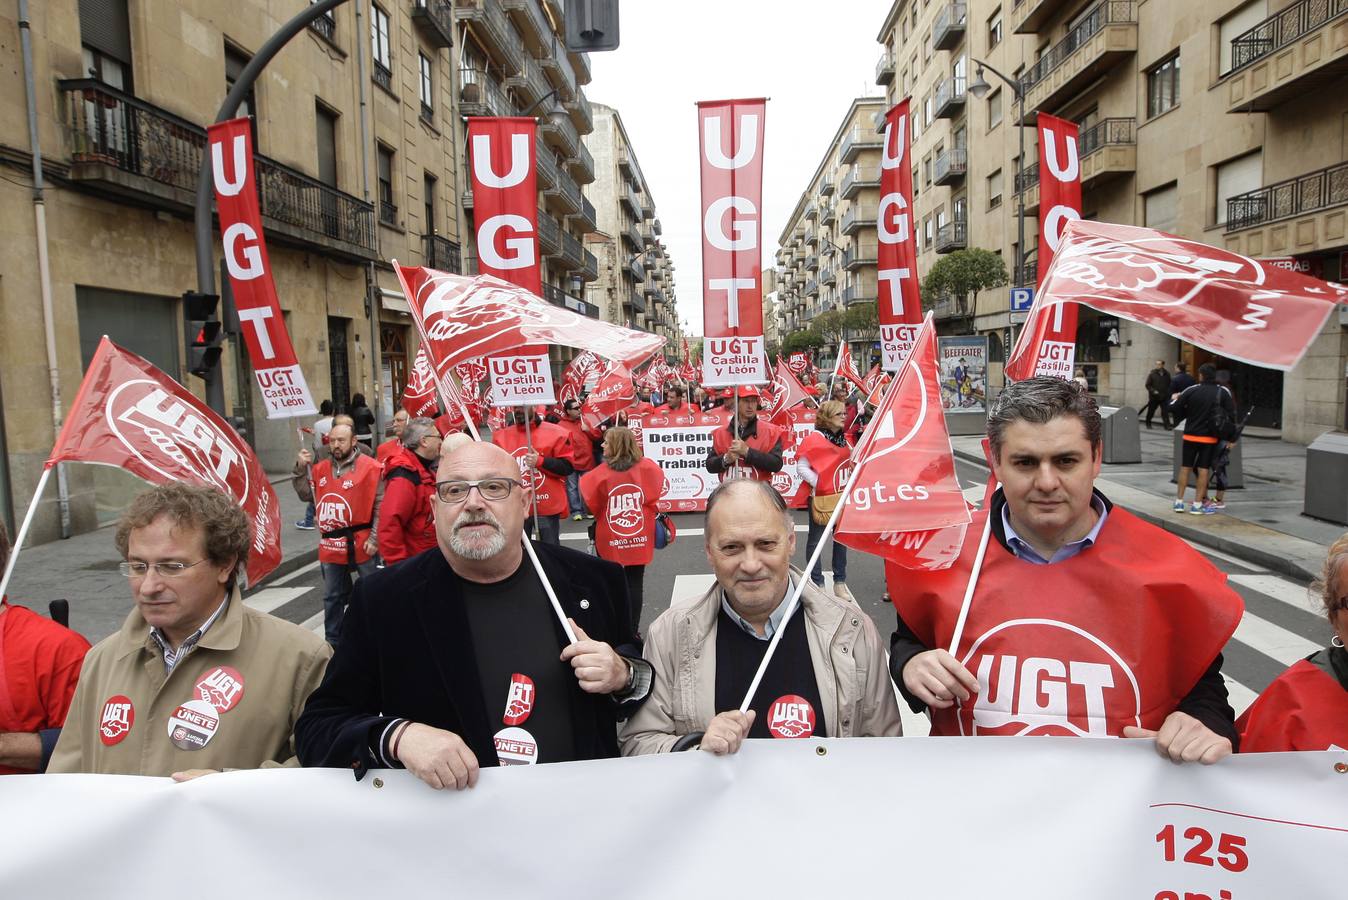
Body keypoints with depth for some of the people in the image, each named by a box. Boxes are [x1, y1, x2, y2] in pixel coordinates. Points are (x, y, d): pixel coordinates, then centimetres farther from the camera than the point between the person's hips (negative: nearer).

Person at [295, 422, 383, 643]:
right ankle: (333, 641, 32)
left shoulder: (370, 467, -10)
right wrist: (301, 469, 2)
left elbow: (381, 506, -11)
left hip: (361, 545, -5)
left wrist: (374, 538, -14)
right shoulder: (321, 468, 9)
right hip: (330, 546, 6)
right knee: (332, 597, 17)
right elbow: (306, 495, 16)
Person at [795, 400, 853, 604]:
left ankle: (840, 583, 20)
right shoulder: (814, 439, -12)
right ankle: (817, 584, 10)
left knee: (841, 538, 11)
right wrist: (819, 484, -16)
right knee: (816, 540, 3)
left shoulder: (843, 439, 10)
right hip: (821, 498, -7)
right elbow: (801, 468, -13)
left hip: (842, 496, 7)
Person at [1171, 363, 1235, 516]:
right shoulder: (1223, 393, -4)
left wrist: (1175, 399, 15)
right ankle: (1197, 504, 5)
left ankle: (1179, 502, 11)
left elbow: (1173, 409, -6)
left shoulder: (1191, 391, -6)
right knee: (1203, 470, 4)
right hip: (1210, 437, 0)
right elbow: (1232, 414, -4)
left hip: (1190, 435, 0)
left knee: (1185, 468, 9)